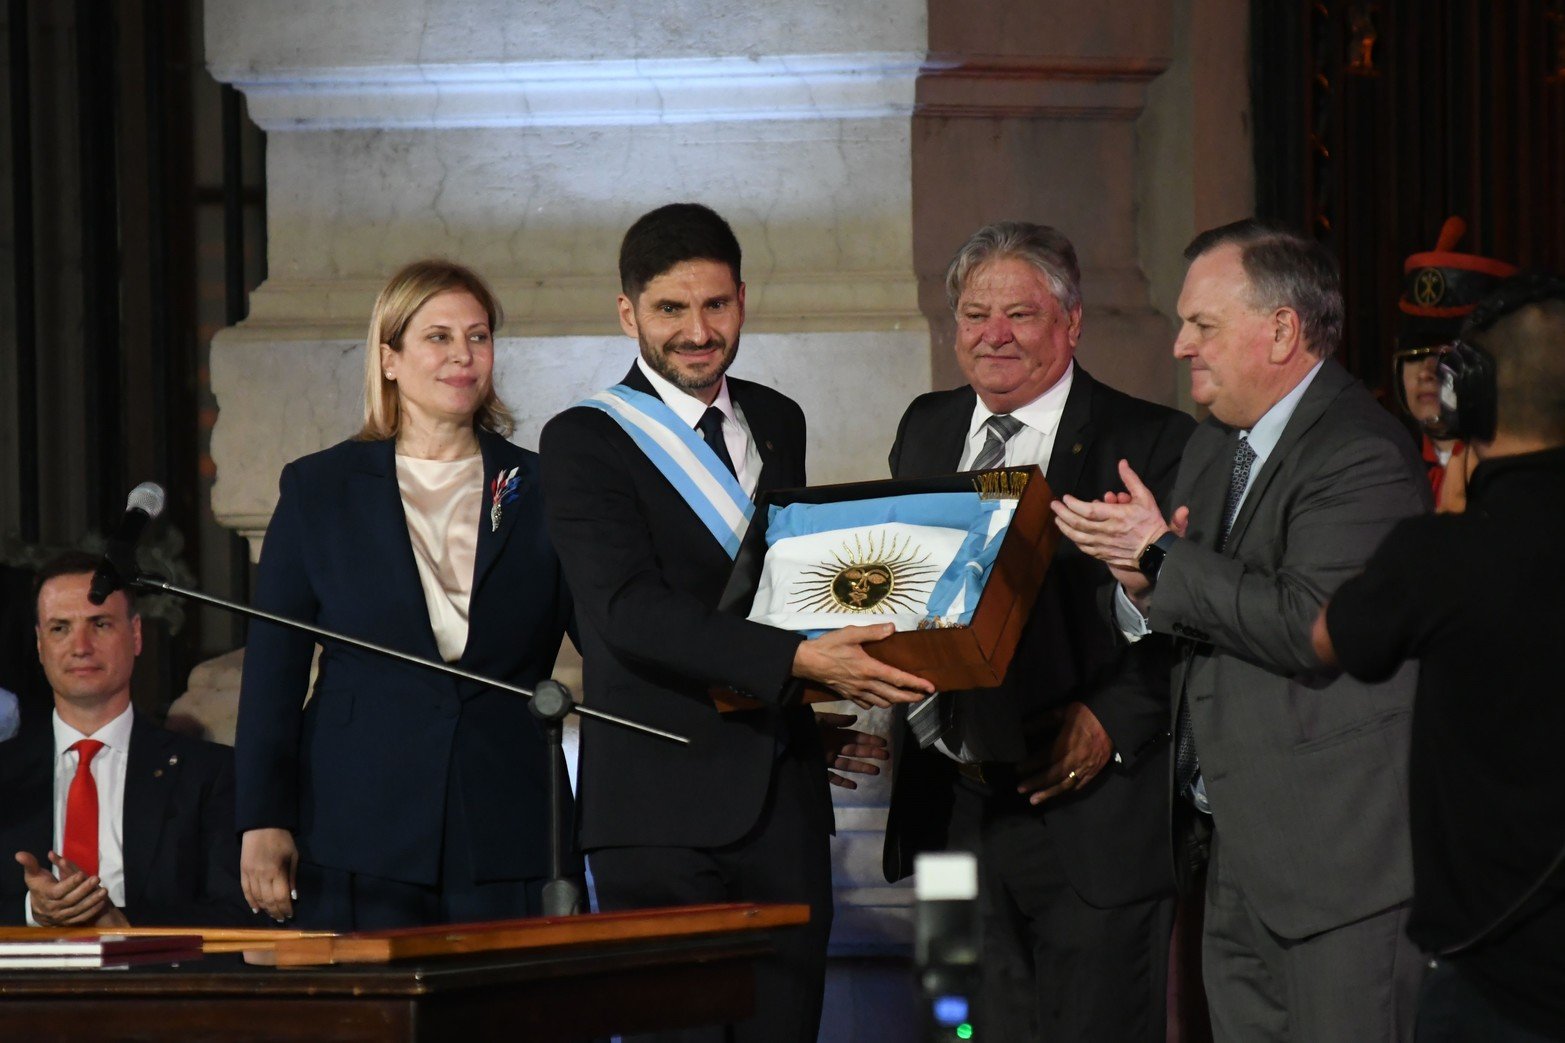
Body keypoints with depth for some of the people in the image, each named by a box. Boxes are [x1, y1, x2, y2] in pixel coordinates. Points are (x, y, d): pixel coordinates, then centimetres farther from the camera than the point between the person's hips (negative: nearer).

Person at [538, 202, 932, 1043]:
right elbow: (630, 613, -17)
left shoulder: (777, 424, 16)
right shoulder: (584, 442, -4)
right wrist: (800, 662, -28)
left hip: (782, 794, 5)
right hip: (661, 811, -5)